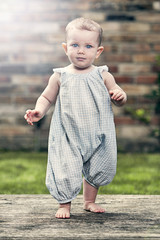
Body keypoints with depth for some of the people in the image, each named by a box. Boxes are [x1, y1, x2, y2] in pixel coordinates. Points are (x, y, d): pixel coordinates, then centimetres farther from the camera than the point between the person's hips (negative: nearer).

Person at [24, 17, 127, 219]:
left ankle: (89, 201, 35)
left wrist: (120, 96, -15)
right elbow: (47, 98, 9)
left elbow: (119, 100, 8)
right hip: (68, 137, -2)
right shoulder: (60, 76, -1)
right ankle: (64, 204, 13)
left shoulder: (102, 76, 1)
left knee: (98, 169, 13)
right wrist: (39, 111, -10)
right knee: (65, 169, -8)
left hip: (96, 136, 2)